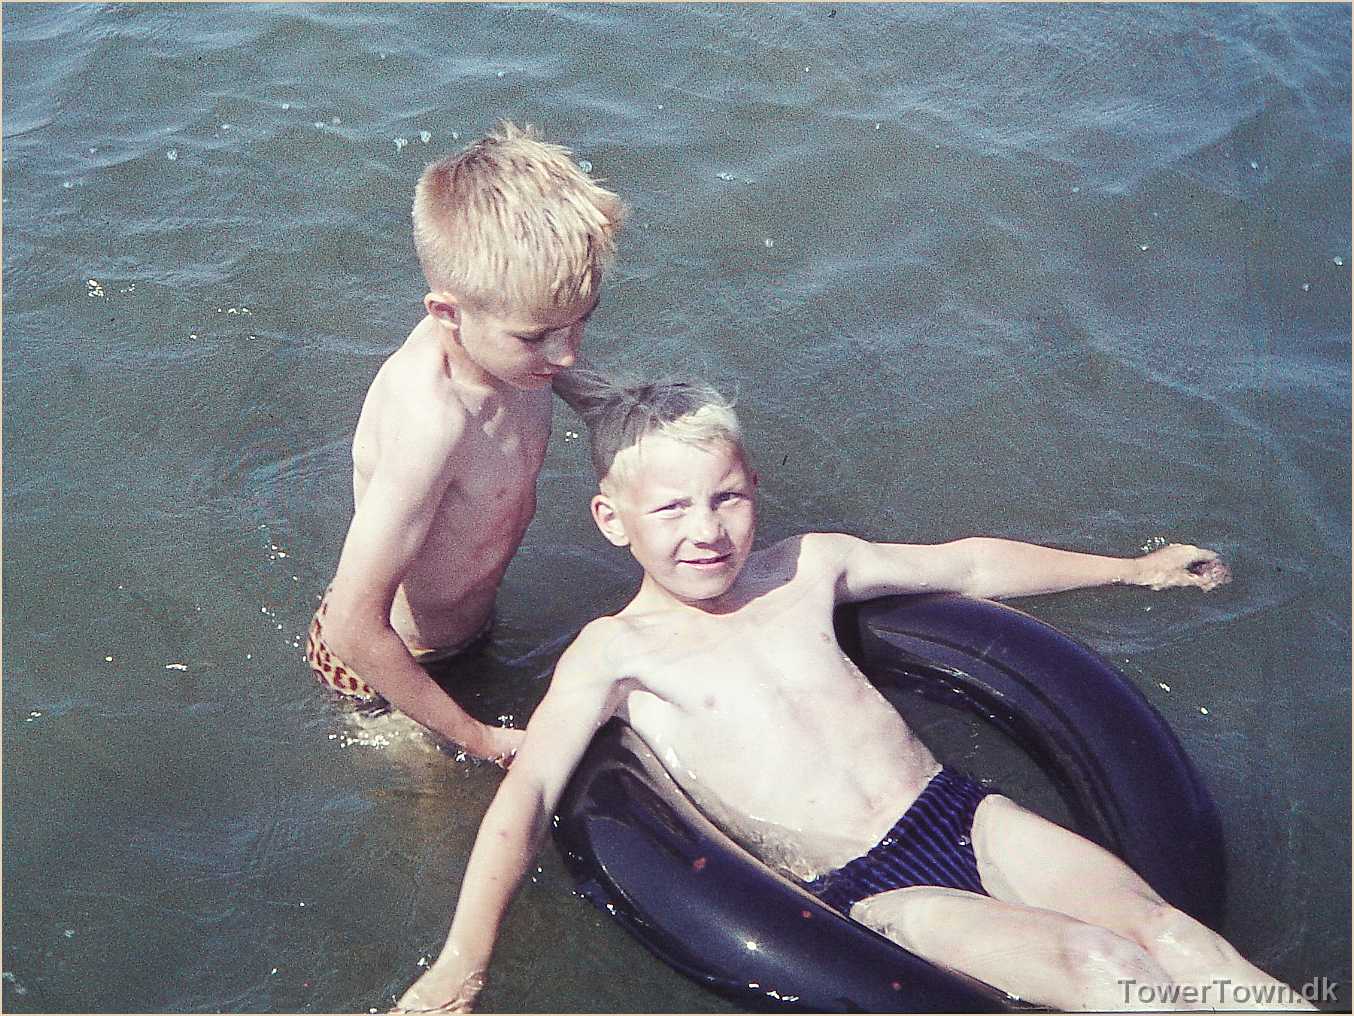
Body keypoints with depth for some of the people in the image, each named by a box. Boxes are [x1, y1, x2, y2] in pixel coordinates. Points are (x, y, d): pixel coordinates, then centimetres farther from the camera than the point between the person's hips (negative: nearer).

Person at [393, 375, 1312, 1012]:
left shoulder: (807, 567, 10)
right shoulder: (616, 651, -3)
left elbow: (967, 565, 22)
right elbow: (528, 793, -12)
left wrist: (1134, 567, 29)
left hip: (959, 810, 5)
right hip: (872, 892, -5)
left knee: (1167, 934, -15)